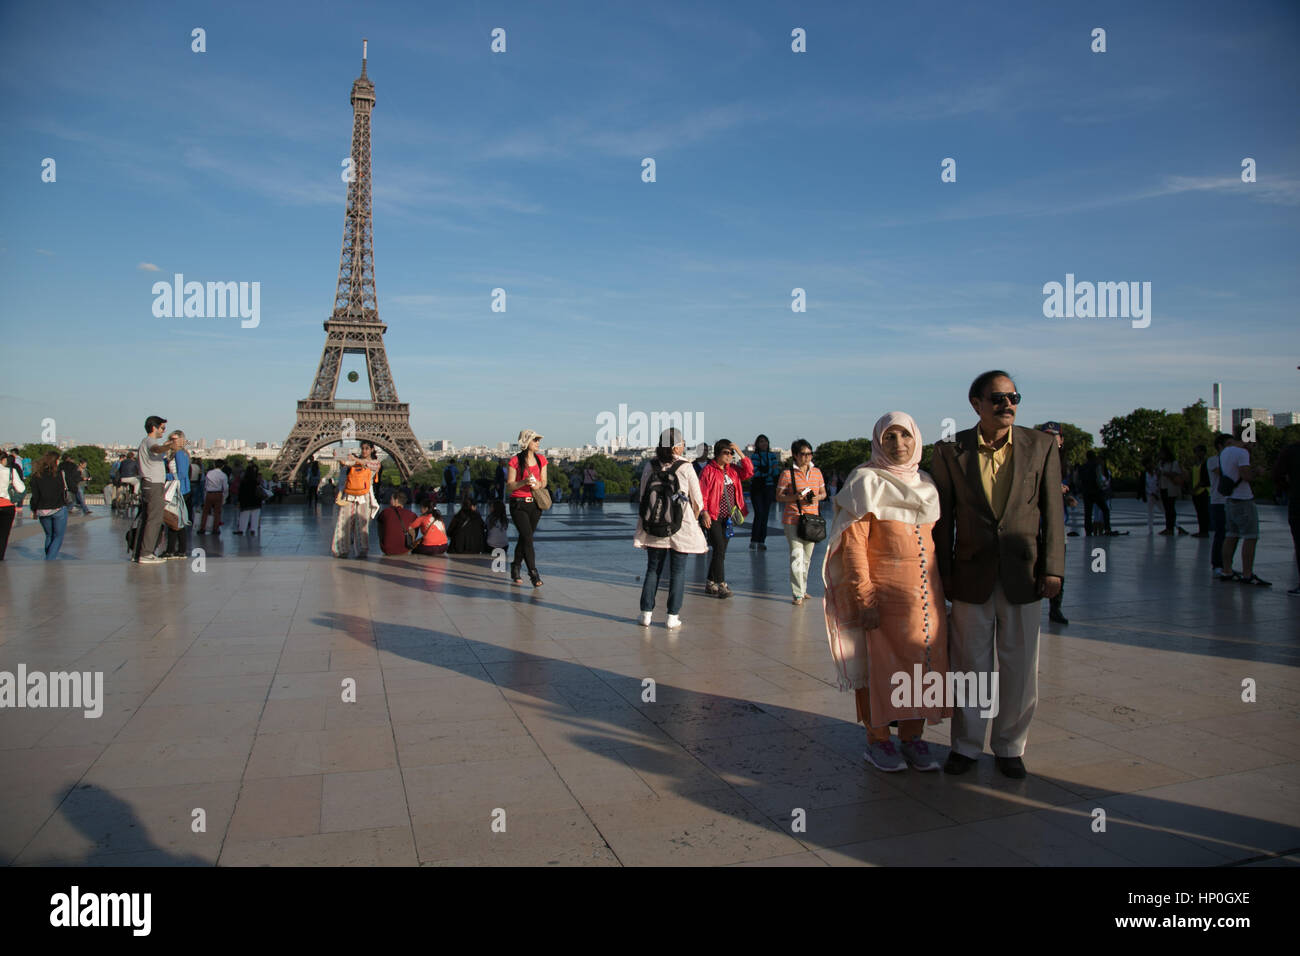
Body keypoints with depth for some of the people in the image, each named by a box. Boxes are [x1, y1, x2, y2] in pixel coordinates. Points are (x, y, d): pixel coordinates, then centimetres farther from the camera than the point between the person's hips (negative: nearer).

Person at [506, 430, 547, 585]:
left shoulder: (541, 459, 7)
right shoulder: (515, 461, -8)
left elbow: (544, 482, 13)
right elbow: (509, 487, -7)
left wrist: (538, 485, -10)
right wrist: (524, 482, -23)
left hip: (535, 504, 5)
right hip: (518, 504, -5)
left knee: (524, 539, 12)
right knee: (527, 538, -14)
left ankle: (515, 570, 29)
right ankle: (534, 575, -15)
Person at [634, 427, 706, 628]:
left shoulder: (650, 466, -2)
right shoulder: (686, 468, -10)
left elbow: (642, 495, 3)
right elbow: (698, 501, -3)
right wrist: (693, 520, 15)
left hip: (652, 527, 3)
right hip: (681, 528, -3)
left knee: (653, 569, 14)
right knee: (678, 571, 8)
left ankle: (646, 613, 17)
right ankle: (673, 617, 11)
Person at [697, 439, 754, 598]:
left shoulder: (732, 471, 13)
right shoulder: (708, 470, -8)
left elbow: (749, 471, 3)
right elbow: (702, 493, -11)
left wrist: (740, 453, -1)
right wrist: (704, 512, -19)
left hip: (727, 518, 7)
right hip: (712, 517, -7)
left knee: (721, 551, 10)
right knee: (719, 548, -13)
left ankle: (710, 584, 19)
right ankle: (721, 584, -11)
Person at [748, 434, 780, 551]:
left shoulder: (772, 456, 10)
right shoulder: (754, 456, -3)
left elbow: (776, 472, 9)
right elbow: (755, 472, -15)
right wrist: (770, 468, -21)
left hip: (769, 488, 4)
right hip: (756, 488, -4)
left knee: (765, 514, 2)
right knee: (759, 513, -12)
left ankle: (761, 541, 7)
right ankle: (753, 540, -2)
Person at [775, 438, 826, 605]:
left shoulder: (817, 471, 9)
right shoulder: (787, 473, -5)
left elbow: (824, 493, 17)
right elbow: (779, 497, -3)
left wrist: (817, 497, -7)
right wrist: (796, 497, -19)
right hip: (793, 520, -5)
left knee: (807, 557, 12)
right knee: (796, 555, -11)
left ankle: (802, 589, 27)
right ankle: (798, 594, -9)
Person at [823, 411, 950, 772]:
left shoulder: (926, 483, 13)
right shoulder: (866, 482, -5)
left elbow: (937, 538, 18)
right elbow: (854, 545, -11)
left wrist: (942, 588, 11)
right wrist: (865, 599, -16)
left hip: (926, 593, 6)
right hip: (884, 592, -6)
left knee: (922, 663, 8)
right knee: (879, 665, 2)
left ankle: (912, 738, 22)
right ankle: (878, 740, 16)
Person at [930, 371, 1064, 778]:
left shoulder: (1041, 446, 2)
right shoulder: (950, 451, -1)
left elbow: (1051, 512, 2)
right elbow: (943, 516, 2)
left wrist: (1053, 569, -4)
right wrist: (942, 574, 1)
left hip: (1022, 575, 1)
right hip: (972, 575, -1)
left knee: (1019, 666, 9)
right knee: (970, 665, 8)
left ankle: (1010, 747, 26)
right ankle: (966, 745, 24)